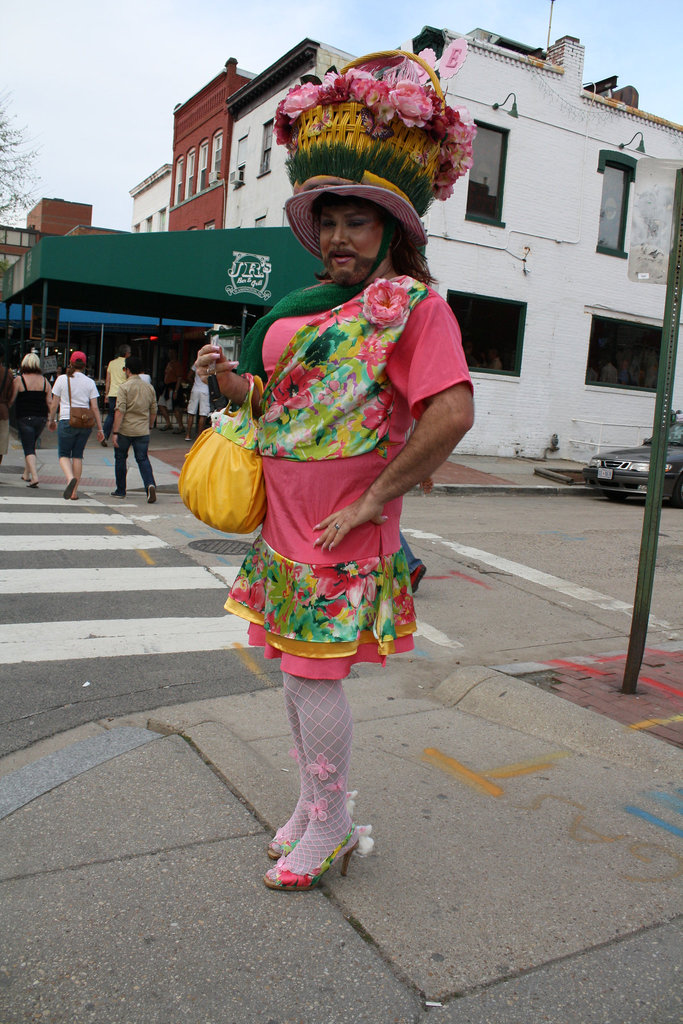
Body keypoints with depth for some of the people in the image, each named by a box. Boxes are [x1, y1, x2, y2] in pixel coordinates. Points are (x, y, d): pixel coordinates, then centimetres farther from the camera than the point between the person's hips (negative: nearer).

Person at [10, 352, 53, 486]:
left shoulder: (19, 379, -7)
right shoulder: (44, 381, 4)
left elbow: (11, 400, -5)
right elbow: (50, 402, 2)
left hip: (24, 418, -4)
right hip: (41, 418, 4)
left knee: (28, 449, -3)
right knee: (31, 445, 21)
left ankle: (34, 477, -18)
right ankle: (26, 473, 30)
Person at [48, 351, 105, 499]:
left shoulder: (62, 379, 0)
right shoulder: (90, 382, 4)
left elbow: (54, 404, 3)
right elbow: (95, 407, 1)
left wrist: (51, 420, 18)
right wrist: (100, 428, 4)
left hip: (67, 421, -2)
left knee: (64, 455, 6)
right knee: (78, 455, 11)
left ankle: (70, 478, -24)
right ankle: (74, 491, 9)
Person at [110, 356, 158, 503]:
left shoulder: (125, 387, -9)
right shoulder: (149, 387, 6)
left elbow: (120, 411, -15)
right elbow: (153, 411, 11)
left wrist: (115, 432, -13)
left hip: (125, 430, -3)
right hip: (143, 431, 3)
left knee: (120, 459, 13)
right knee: (143, 459, 6)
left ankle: (120, 490, 21)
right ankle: (150, 484, -18)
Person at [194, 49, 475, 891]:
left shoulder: (411, 304, -10)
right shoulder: (306, 306, 14)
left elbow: (451, 413, -23)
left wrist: (374, 500, -19)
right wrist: (229, 381, 2)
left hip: (341, 538, -8)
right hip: (284, 527, 8)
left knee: (312, 675, -2)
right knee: (296, 672, 15)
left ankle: (330, 829, 19)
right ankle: (313, 803, 34)